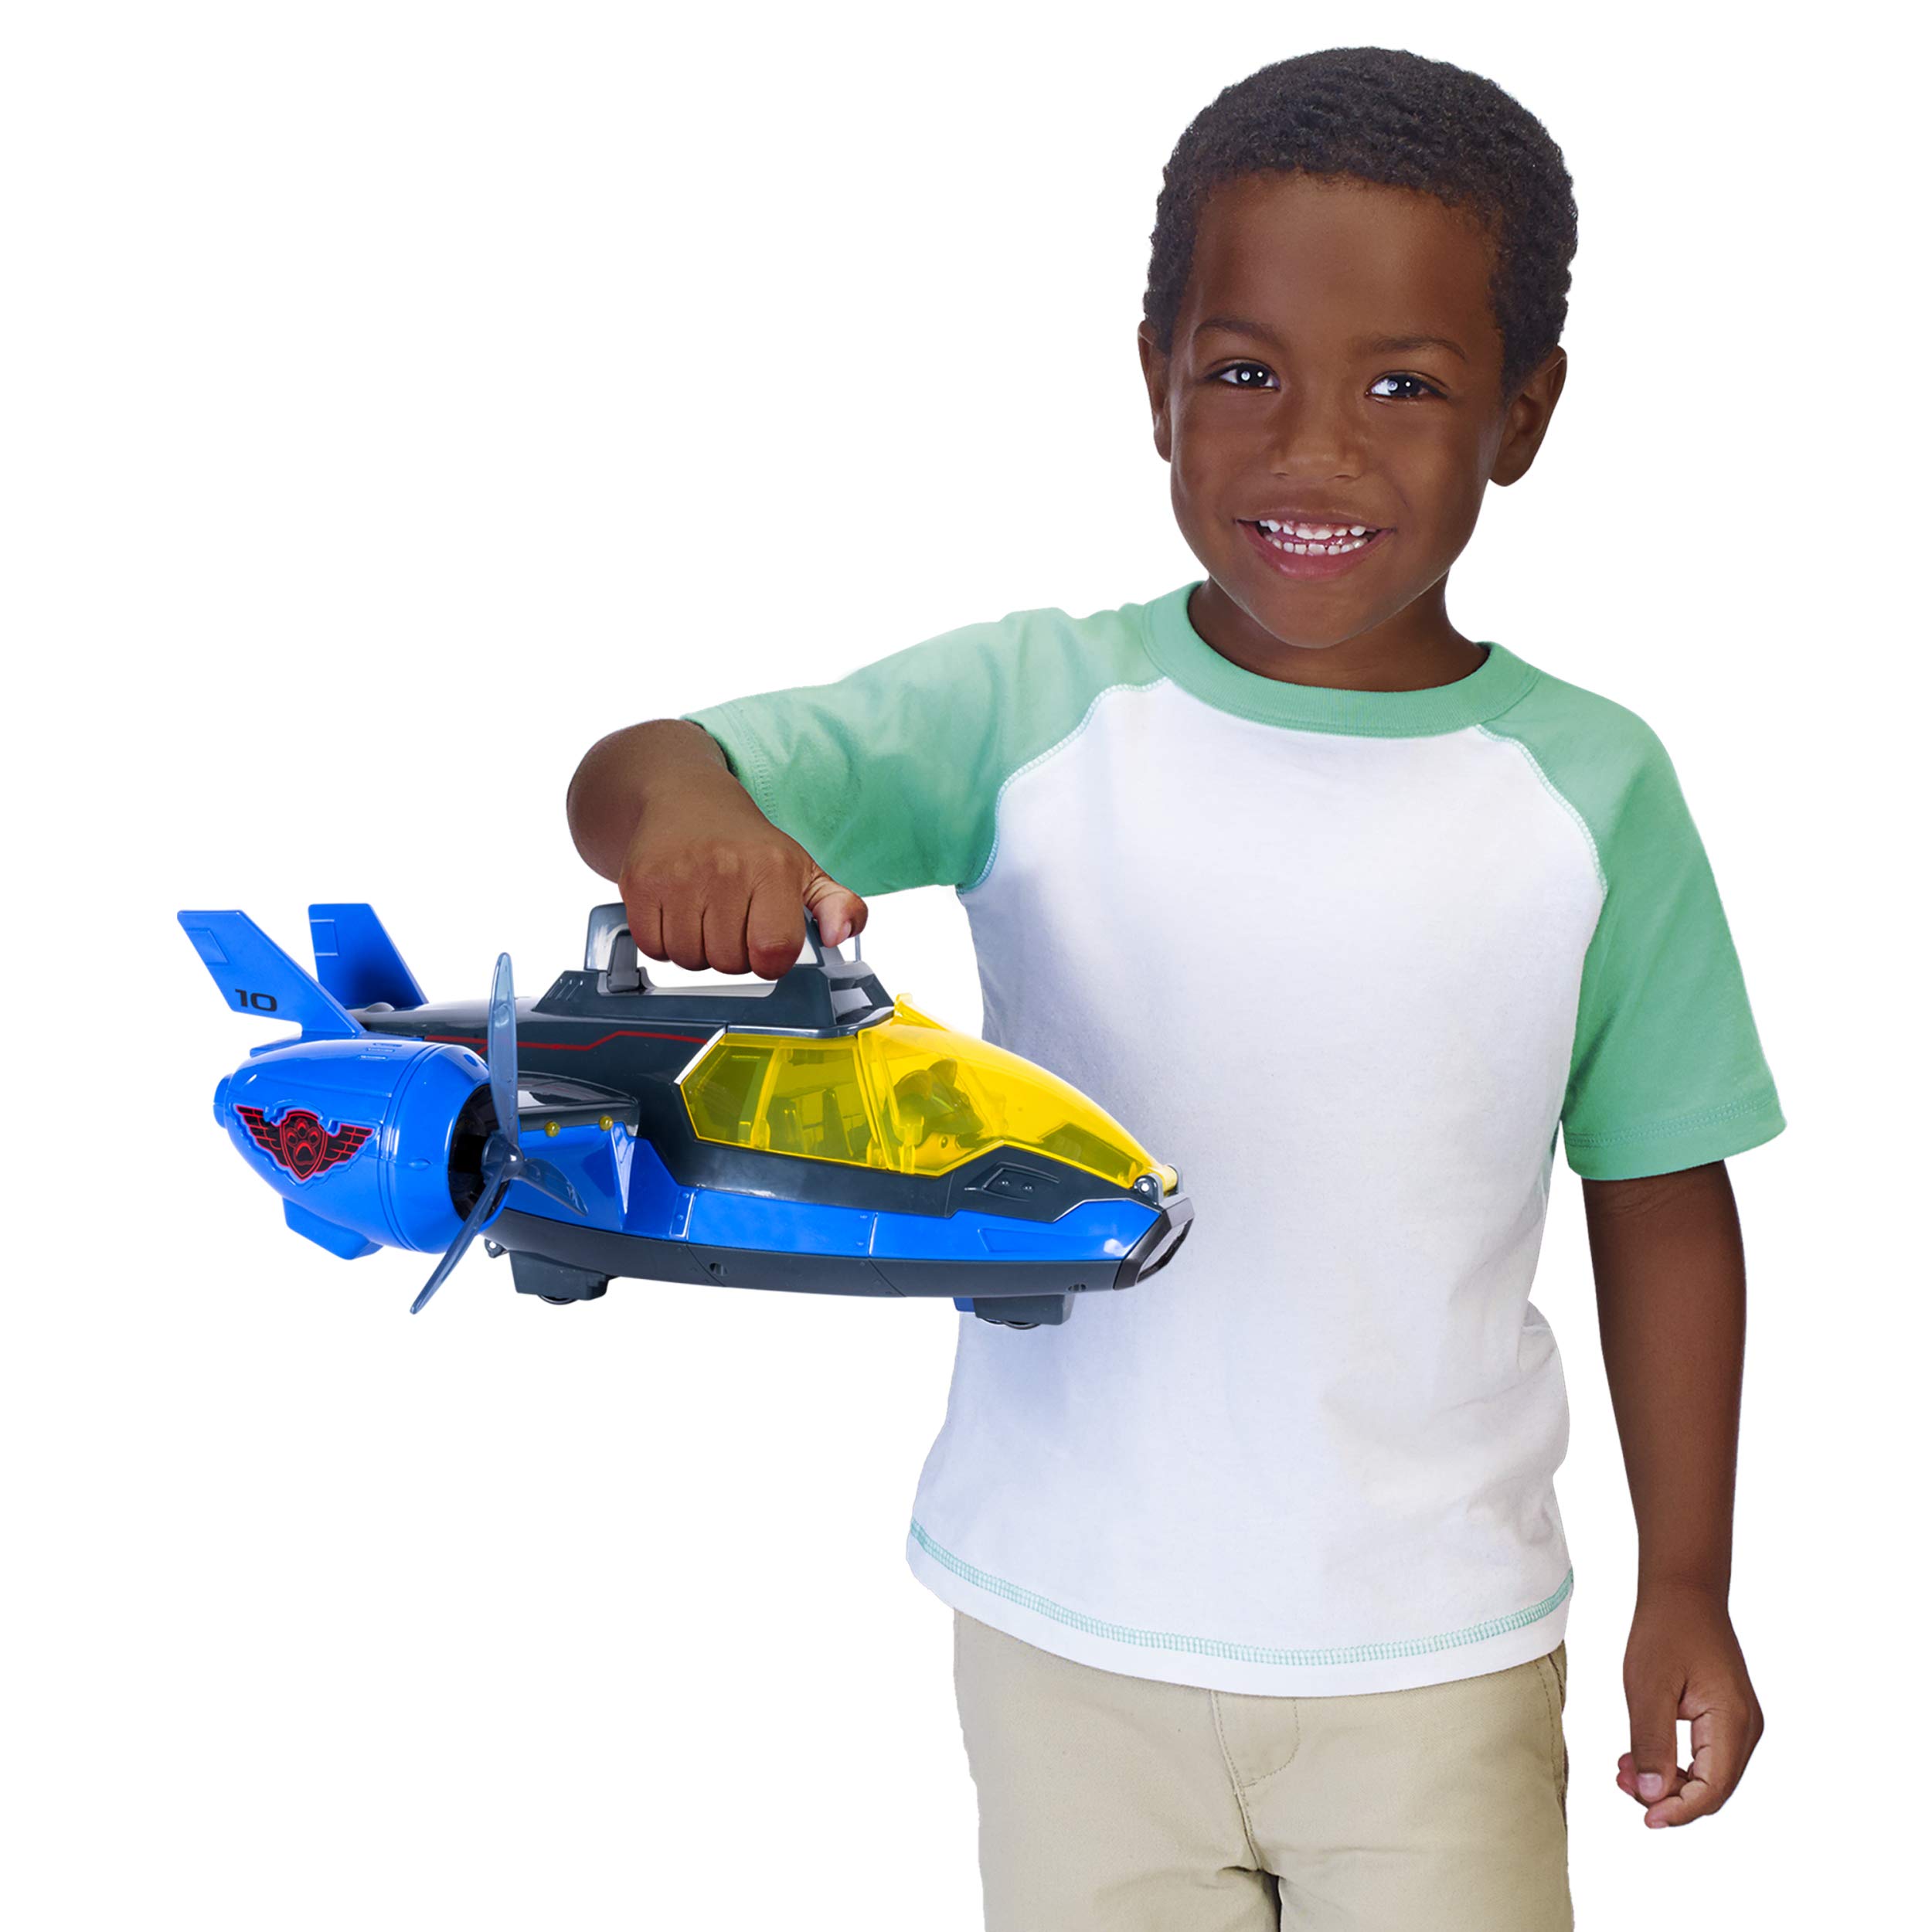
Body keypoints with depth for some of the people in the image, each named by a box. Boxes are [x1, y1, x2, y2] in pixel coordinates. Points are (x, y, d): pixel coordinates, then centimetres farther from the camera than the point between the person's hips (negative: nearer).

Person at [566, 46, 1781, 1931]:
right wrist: (687, 807, -41)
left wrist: (1687, 1588, 6)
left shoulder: (1589, 786, -6)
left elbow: (1662, 1201, 2)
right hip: (1070, 1634, 0)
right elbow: (628, 778, -17)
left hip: (1437, 1659, 0)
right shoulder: (1034, 710, -8)